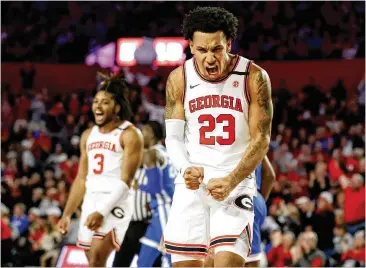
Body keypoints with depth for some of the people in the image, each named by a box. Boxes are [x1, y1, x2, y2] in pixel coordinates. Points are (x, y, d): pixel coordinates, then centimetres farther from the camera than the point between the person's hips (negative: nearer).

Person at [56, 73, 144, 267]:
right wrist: (67, 215, 12)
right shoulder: (88, 135, 14)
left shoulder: (129, 135, -8)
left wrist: (102, 212, -24)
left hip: (115, 203, -8)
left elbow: (126, 181, -15)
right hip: (90, 201, 8)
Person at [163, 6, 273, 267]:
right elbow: (173, 138, 4)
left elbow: (261, 139, -9)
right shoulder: (179, 79, -1)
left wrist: (231, 181, -22)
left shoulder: (254, 77, -9)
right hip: (192, 184, 3)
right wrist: (187, 169, -18)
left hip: (237, 184, -3)